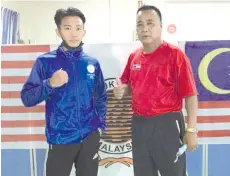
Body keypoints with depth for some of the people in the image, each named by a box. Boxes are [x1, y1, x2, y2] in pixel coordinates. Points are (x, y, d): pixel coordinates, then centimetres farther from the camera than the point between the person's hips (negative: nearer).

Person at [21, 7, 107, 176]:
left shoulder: (92, 63, 5)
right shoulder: (45, 61, -4)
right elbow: (27, 98, -6)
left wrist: (100, 124, 8)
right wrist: (49, 84, -20)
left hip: (90, 136, 3)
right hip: (60, 139, -2)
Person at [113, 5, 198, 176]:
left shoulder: (175, 54, -10)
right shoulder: (133, 56, 7)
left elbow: (190, 94, -13)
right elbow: (127, 85, 20)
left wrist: (191, 129, -16)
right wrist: (121, 90, -4)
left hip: (167, 123, -5)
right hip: (139, 124, 6)